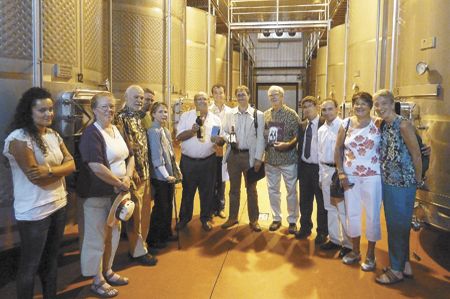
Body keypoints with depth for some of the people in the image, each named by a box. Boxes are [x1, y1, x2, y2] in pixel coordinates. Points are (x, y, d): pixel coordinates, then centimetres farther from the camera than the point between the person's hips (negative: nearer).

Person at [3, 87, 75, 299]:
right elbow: (36, 177, -21)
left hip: (58, 205, 7)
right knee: (30, 265, 9)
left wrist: (50, 170, -19)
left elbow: (71, 164, -1)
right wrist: (61, 171, -7)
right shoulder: (19, 138, -16)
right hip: (34, 211, -7)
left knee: (51, 258, 20)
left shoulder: (53, 135, 7)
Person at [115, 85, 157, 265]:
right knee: (135, 214, 2)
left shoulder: (138, 118, 14)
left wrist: (146, 170, 17)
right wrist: (132, 171, -20)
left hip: (144, 171, 9)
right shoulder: (121, 118, -13)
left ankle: (140, 244, 31)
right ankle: (138, 251, 14)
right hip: (133, 172, -9)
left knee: (144, 212, 16)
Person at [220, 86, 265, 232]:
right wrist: (229, 138, -13)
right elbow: (224, 132, 10)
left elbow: (260, 138, -4)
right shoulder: (229, 114, 6)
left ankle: (254, 219, 20)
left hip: (249, 155, -2)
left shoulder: (258, 115, -2)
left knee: (251, 189, 8)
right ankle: (232, 217, 26)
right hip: (233, 154, 2)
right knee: (234, 188, 13)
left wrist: (258, 158, -9)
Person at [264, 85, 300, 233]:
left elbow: (298, 135, -9)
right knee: (273, 190, 11)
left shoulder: (291, 114, -6)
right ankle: (276, 218, 26)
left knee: (291, 190, 6)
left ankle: (292, 220, 20)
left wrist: (287, 145, -22)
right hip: (270, 158, 4)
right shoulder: (265, 114, 7)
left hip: (288, 158, -4)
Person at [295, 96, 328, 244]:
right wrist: (299, 167, 7)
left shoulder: (324, 124, -10)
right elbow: (300, 145, 11)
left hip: (319, 168, -5)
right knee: (304, 201, 16)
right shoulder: (302, 125, 9)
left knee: (321, 202, 7)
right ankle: (305, 228, 32)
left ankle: (322, 232, 21)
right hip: (304, 167, 6)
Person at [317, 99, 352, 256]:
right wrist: (321, 176, 15)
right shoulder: (321, 130, 11)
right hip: (326, 170, 7)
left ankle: (347, 243, 15)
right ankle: (334, 239, 32)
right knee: (330, 208, 17)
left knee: (343, 209, -1)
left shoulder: (344, 126, -11)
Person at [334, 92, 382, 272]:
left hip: (372, 176, -3)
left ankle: (370, 254, 23)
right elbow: (338, 148, 6)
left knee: (372, 215, 5)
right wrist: (341, 173, 0)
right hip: (350, 176, 3)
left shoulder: (378, 124, -6)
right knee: (352, 214, 12)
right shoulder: (346, 124, 2)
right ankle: (355, 251, 30)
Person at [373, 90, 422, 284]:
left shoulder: (403, 125, -16)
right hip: (387, 182, 8)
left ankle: (397, 270, 18)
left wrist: (418, 181, -2)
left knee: (398, 226, 3)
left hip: (403, 184, -8)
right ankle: (405, 264, 32)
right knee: (394, 225, 16)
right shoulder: (382, 126, 5)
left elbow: (416, 155, -11)